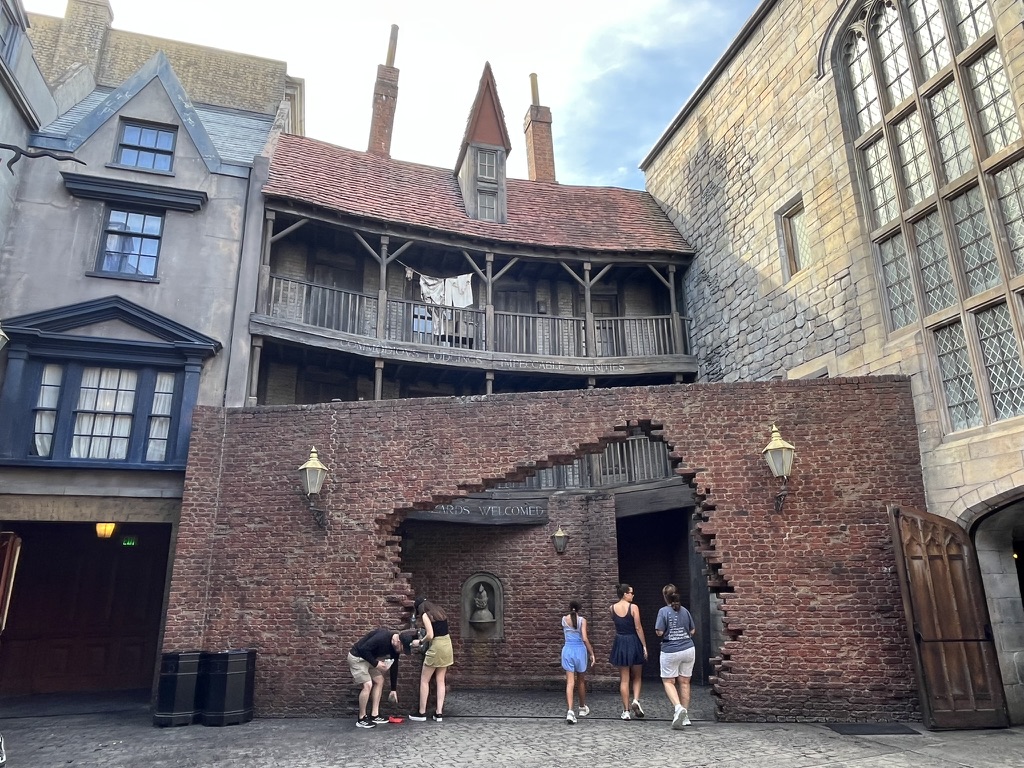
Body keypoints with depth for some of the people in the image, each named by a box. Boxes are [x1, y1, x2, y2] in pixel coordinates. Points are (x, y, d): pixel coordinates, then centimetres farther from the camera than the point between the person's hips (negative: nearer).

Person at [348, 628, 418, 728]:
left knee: (379, 681, 6)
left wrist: (393, 689, 10)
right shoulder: (382, 637, -31)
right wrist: (376, 663, -24)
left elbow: (394, 667, 5)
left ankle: (374, 715, 12)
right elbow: (363, 649, -31)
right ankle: (361, 719, -3)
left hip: (368, 658, 9)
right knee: (367, 684, -16)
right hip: (357, 657, -9)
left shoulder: (395, 647, -5)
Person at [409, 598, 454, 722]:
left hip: (436, 646, -7)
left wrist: (420, 642, 0)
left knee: (424, 680, 6)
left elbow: (430, 635, -16)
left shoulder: (426, 615, -8)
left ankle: (422, 713, 10)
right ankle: (439, 713, 9)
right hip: (447, 644, 7)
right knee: (440, 680, 10)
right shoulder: (440, 611, 13)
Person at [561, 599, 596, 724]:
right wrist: (591, 653, -7)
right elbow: (585, 638, -14)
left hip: (567, 650, 1)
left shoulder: (564, 619, 3)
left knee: (570, 682, -4)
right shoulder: (582, 620, -6)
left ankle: (570, 711, -20)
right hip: (580, 650, -1)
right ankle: (582, 708, 34)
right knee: (581, 681, 18)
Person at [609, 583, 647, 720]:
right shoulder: (633, 608, -11)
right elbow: (638, 628, -11)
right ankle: (636, 700, -5)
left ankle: (626, 711, 8)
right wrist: (644, 645, -5)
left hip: (620, 643, 2)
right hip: (634, 643, -2)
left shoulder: (612, 608, 0)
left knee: (624, 679, 9)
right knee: (637, 677, 17)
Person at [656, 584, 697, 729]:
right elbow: (692, 630, 11)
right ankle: (685, 716, 18)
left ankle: (679, 707, -16)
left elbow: (659, 632, -14)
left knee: (668, 681, 7)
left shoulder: (664, 611, -11)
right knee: (684, 682, 13)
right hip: (688, 650, 4)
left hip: (670, 651, -4)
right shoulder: (685, 611, 3)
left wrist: (668, 632, 6)